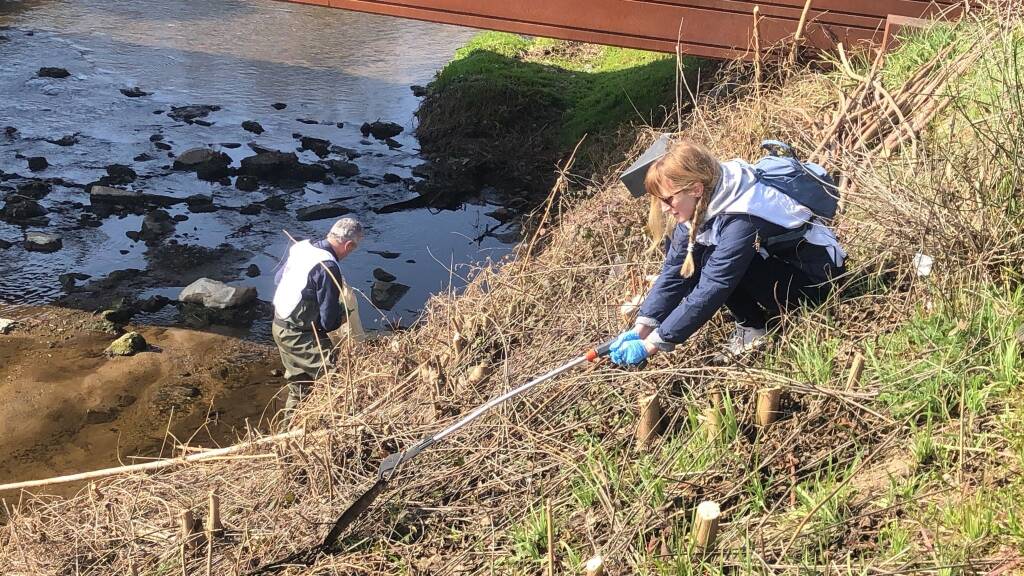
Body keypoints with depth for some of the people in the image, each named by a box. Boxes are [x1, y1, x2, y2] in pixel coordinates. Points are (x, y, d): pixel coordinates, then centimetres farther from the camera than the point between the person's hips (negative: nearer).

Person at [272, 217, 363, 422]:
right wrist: (344, 314, -1)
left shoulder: (301, 247, -2)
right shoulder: (328, 267, -26)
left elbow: (278, 278, 18)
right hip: (300, 336, -9)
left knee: (299, 385, 23)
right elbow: (329, 321, -21)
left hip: (280, 326, 9)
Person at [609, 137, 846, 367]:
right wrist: (640, 330, -16)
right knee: (680, 250, -7)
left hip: (814, 275, -8)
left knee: (714, 261, -30)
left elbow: (710, 290, -35)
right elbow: (674, 269, -8)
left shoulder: (741, 219, -34)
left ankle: (755, 329, -8)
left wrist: (652, 344, -32)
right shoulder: (699, 205, -10)